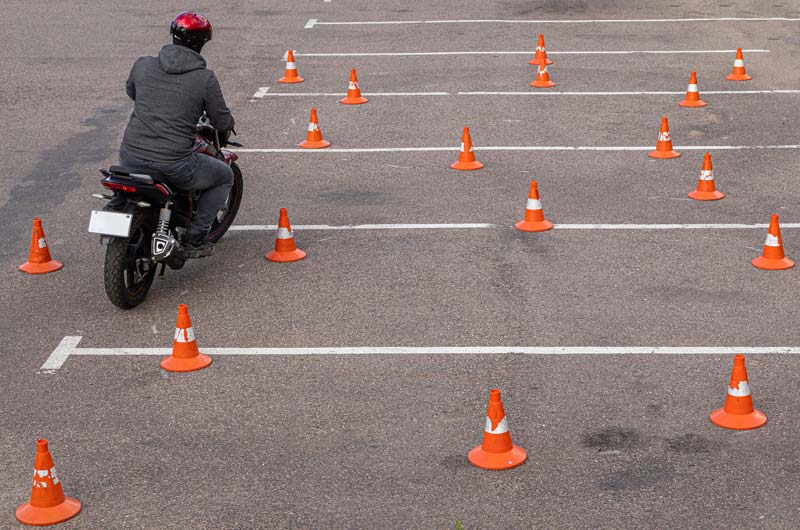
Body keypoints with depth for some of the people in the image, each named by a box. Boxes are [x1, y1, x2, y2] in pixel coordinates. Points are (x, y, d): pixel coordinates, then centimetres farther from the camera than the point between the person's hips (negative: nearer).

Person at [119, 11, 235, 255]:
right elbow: (222, 123, 1)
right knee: (225, 176, 23)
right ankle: (195, 237, 15)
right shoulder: (205, 78, -7)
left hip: (131, 158, 4)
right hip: (174, 166, -4)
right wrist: (227, 125, 26)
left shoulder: (143, 65, 3)